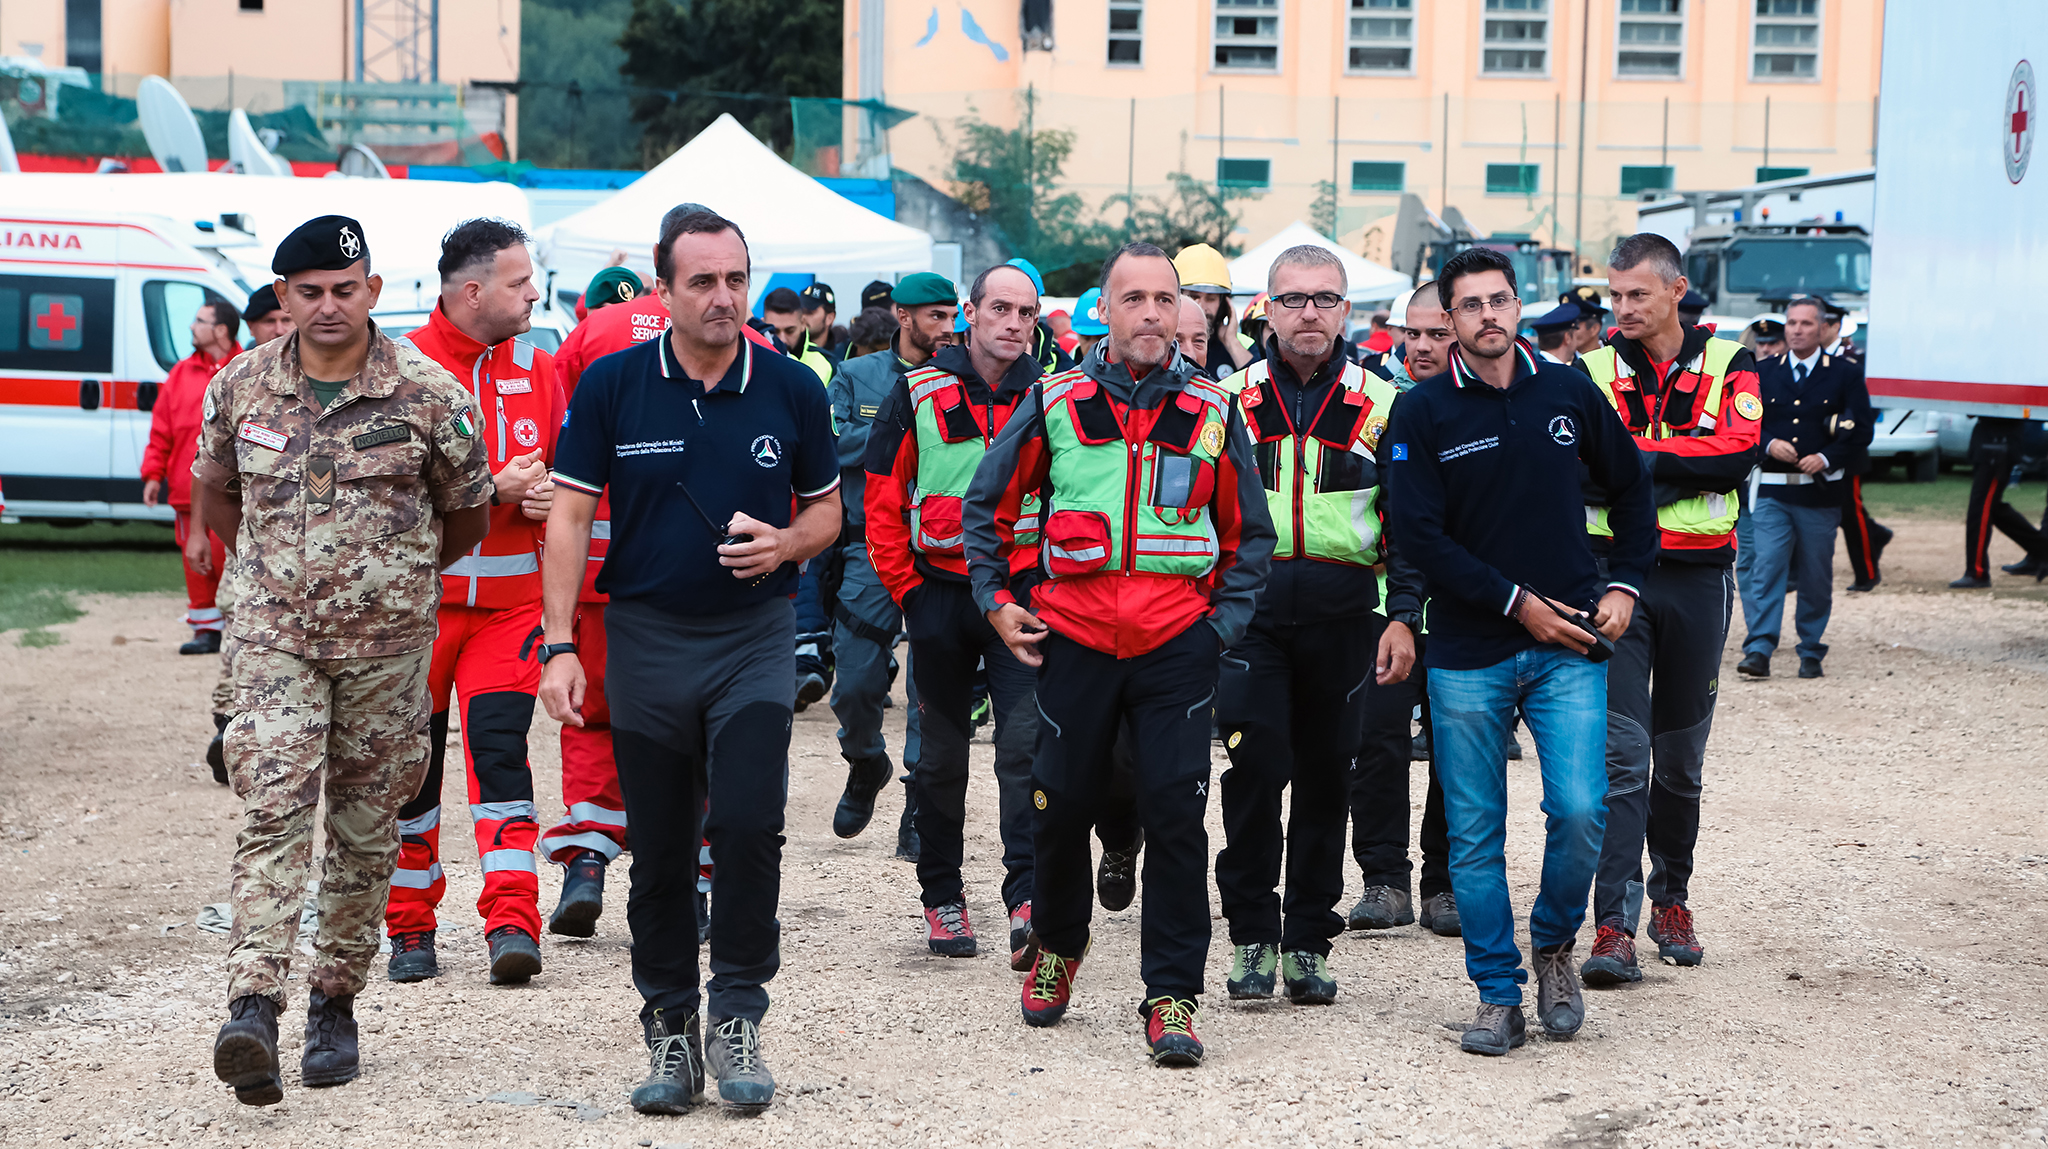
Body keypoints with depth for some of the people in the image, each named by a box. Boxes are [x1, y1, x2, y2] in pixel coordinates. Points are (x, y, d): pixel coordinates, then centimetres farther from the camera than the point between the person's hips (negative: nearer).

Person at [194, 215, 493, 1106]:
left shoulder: (430, 395, -6)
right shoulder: (238, 388, 1)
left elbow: (467, 515, 8)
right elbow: (214, 495, 19)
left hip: (387, 641, 0)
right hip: (275, 638, 0)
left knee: (365, 830, 7)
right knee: (272, 808, -14)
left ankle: (335, 1004, 21)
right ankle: (253, 1008, -22)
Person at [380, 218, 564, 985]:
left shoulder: (535, 368, 8)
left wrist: (547, 494, -7)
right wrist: (494, 489, -17)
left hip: (510, 599, 2)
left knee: (499, 744, -10)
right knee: (413, 758, 6)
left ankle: (512, 921, -12)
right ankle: (411, 927, 18)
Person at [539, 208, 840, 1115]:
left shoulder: (791, 389, 0)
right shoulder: (611, 385, -3)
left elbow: (826, 507, 11)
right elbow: (570, 515, -2)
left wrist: (787, 544, -12)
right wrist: (559, 646, -8)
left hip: (755, 637, 0)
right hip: (646, 640, 1)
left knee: (748, 824, -15)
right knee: (659, 849, 7)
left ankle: (735, 1019, -1)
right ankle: (670, 1031, 19)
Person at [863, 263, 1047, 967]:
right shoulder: (918, 394, 1)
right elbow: (882, 501, 3)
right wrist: (907, 588, -1)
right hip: (938, 592, 1)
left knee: (1025, 744, -13)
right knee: (940, 753, 9)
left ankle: (1027, 903, -17)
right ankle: (942, 897, 20)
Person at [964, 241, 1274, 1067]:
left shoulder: (1211, 411, 4)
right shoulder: (1055, 402, 3)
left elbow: (1250, 533, 12)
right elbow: (987, 503, 13)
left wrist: (1224, 621, 2)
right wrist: (995, 601, 5)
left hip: (1177, 642, 0)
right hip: (1073, 634, 1)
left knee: (1175, 813, -4)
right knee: (1062, 804, 9)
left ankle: (1172, 996, 3)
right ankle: (1057, 944, 36)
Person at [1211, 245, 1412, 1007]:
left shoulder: (1381, 406, 6)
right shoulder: (1231, 398, 7)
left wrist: (1404, 617, -2)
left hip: (1343, 614, 1)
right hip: (1247, 607, -1)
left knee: (1326, 777, 5)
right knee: (1254, 769, -9)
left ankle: (1308, 942, 16)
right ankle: (1251, 936, 2)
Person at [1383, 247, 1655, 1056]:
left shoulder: (1568, 392, 5)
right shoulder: (1422, 414, -3)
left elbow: (1630, 487, 18)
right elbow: (1418, 535, -9)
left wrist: (1623, 584, 6)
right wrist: (1517, 602, -12)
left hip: (1567, 648, 1)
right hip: (1467, 654, -1)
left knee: (1580, 811, -11)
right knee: (1475, 835, 3)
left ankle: (1554, 945, 16)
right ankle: (1498, 995, 16)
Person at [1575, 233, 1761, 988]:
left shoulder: (1727, 366, 3)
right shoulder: (1593, 371, 3)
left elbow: (1739, 450, -14)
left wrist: (1637, 453, -16)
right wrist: (1686, 469, -16)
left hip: (1697, 578, 1)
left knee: (1681, 756, 12)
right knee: (1620, 752, -11)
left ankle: (1671, 898, 29)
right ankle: (1614, 926, -14)